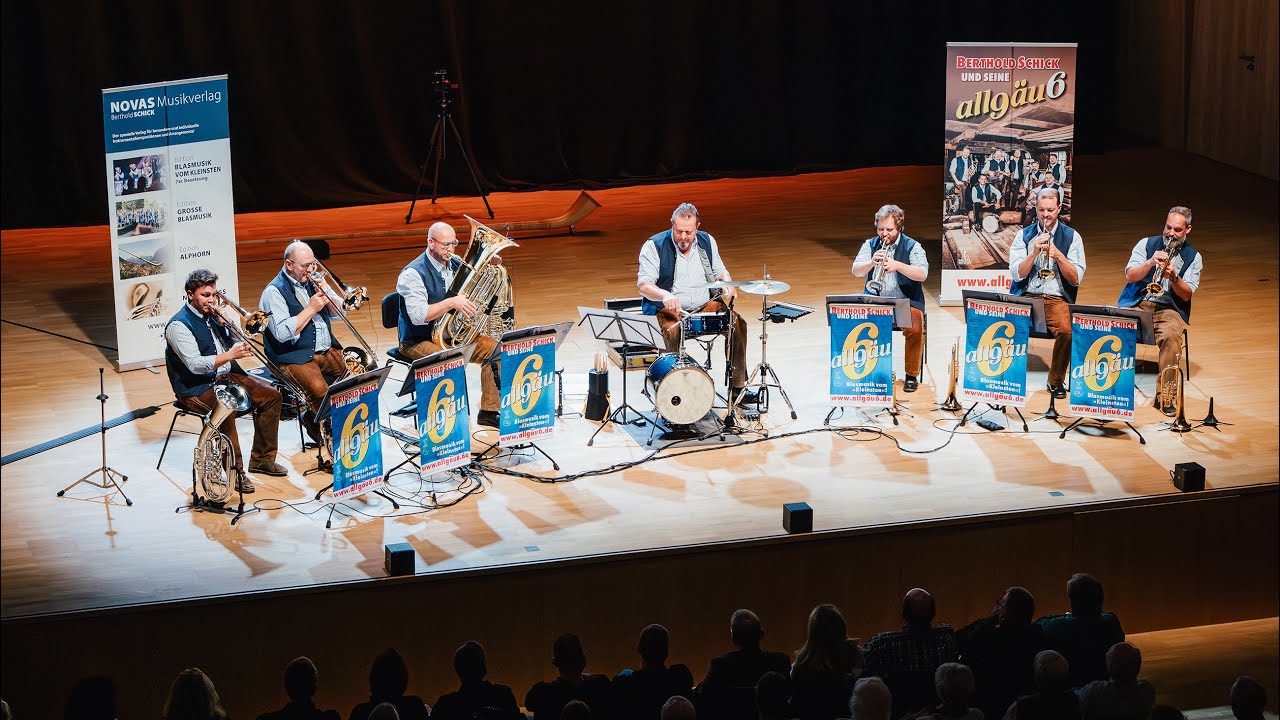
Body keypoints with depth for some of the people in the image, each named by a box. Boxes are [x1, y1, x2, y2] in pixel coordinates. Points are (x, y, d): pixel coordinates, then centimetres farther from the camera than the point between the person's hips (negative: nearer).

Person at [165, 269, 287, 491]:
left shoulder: (212, 314, 9)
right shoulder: (179, 325, -15)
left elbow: (235, 345, 11)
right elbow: (195, 364, -26)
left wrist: (226, 324, -6)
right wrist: (230, 355, -32)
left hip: (226, 376, 9)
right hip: (195, 388, -8)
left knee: (271, 396, -1)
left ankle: (262, 458, 7)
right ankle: (235, 470, -26)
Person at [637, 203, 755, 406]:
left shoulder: (707, 241, 6)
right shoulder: (655, 246, -10)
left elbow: (720, 272, 18)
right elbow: (643, 284, -17)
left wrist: (727, 285, -6)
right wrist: (664, 295, -38)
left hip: (705, 305, 5)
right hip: (668, 309, -5)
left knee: (737, 323, -15)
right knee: (672, 332, -36)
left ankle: (737, 386, -5)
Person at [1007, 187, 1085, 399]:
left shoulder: (1071, 237, 9)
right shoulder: (1024, 235, 12)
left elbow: (1076, 279, 1)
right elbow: (1017, 274, 1)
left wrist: (1058, 255, -12)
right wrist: (1034, 252, -12)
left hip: (1056, 299, -1)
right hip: (1026, 296, 1)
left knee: (1066, 330, -32)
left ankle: (1056, 381, -8)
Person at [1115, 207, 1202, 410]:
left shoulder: (1193, 257, 8)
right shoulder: (1146, 244, 10)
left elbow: (1186, 295, -1)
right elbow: (1130, 276, -2)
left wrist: (1174, 277, -20)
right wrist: (1151, 262, -18)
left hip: (1169, 309, -1)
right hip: (1136, 304, 1)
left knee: (1171, 336, -35)